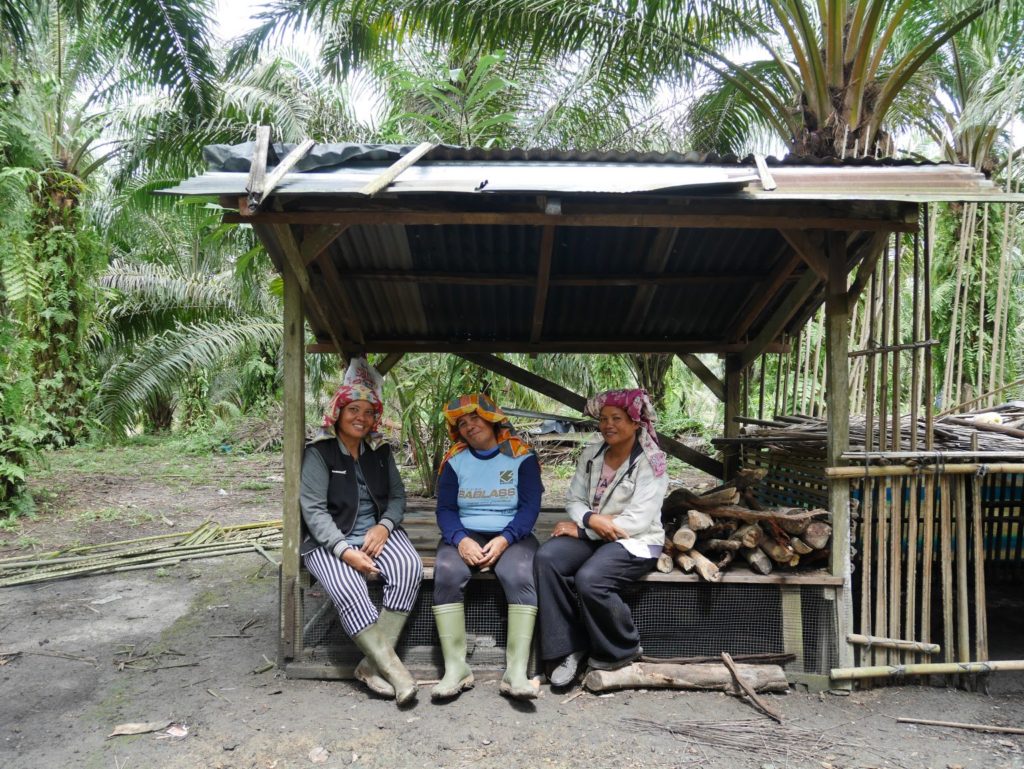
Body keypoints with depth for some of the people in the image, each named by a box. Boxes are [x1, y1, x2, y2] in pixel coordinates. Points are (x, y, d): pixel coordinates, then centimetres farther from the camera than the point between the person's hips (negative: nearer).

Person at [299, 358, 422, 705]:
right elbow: (314, 510, -12)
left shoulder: (380, 450, 10)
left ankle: (373, 663, -21)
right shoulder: (319, 452, -5)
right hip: (329, 538, -4)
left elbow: (397, 495, 10)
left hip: (376, 531, 4)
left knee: (410, 568, -26)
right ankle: (392, 667, -25)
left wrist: (384, 526, -12)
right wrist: (345, 550, -24)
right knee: (348, 589, -34)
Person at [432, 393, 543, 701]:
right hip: (464, 536, 2)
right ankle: (456, 667, -27)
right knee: (447, 573, -31)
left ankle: (516, 671, -33)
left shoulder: (522, 457, 4)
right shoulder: (455, 461, 10)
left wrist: (503, 540, -19)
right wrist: (461, 540, -18)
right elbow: (445, 509, 3)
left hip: (511, 536, -1)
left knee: (521, 576, -33)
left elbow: (530, 506, -4)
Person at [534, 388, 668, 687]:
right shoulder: (591, 454, 8)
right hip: (590, 534, 6)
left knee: (589, 579, -32)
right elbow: (574, 500, 7)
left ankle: (623, 651, -3)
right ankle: (569, 648, -13)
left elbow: (637, 520, -17)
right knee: (546, 558, -23)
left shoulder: (650, 463, -9)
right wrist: (591, 519, -18)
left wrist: (582, 528, -15)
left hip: (634, 541, -5)